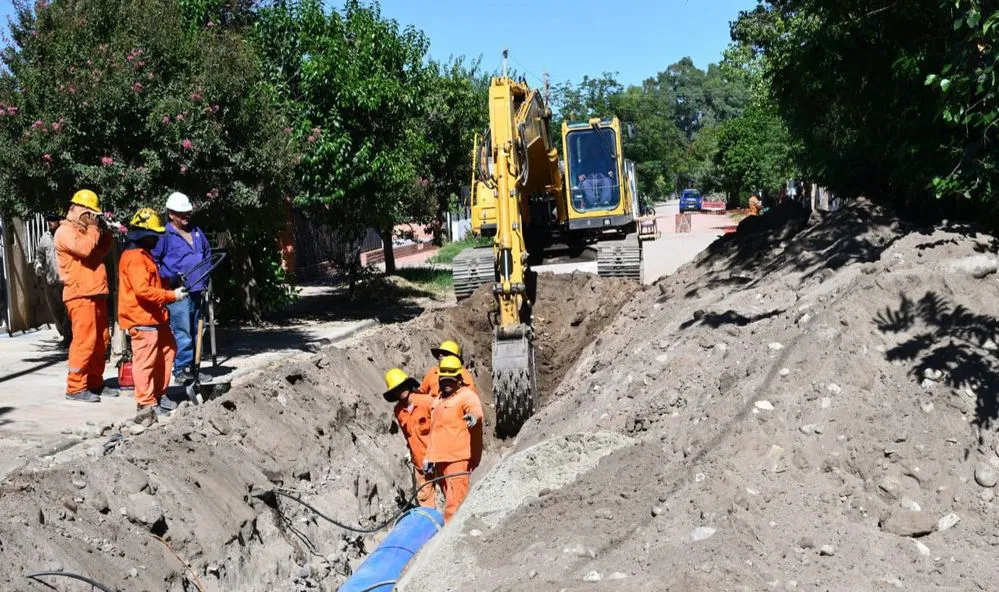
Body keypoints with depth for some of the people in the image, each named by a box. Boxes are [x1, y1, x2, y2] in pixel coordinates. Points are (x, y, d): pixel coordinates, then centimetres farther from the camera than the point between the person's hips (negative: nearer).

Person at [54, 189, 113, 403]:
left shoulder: (84, 230, 22)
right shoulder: (65, 231, -6)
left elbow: (103, 250, 26)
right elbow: (83, 248, -23)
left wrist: (103, 231, 12)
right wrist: (93, 229, -9)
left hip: (96, 293, 10)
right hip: (80, 295, -10)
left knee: (101, 341, 11)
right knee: (84, 341, -12)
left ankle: (95, 383, 19)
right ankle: (75, 387, -7)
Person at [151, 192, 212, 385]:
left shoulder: (196, 232, 15)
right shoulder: (164, 235, -7)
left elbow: (207, 253, 28)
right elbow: (152, 260, -7)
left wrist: (205, 280, 20)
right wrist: (167, 279, -14)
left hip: (197, 291, 8)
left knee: (195, 333, 12)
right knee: (183, 332, -11)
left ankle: (192, 370, 20)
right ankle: (181, 370, -5)